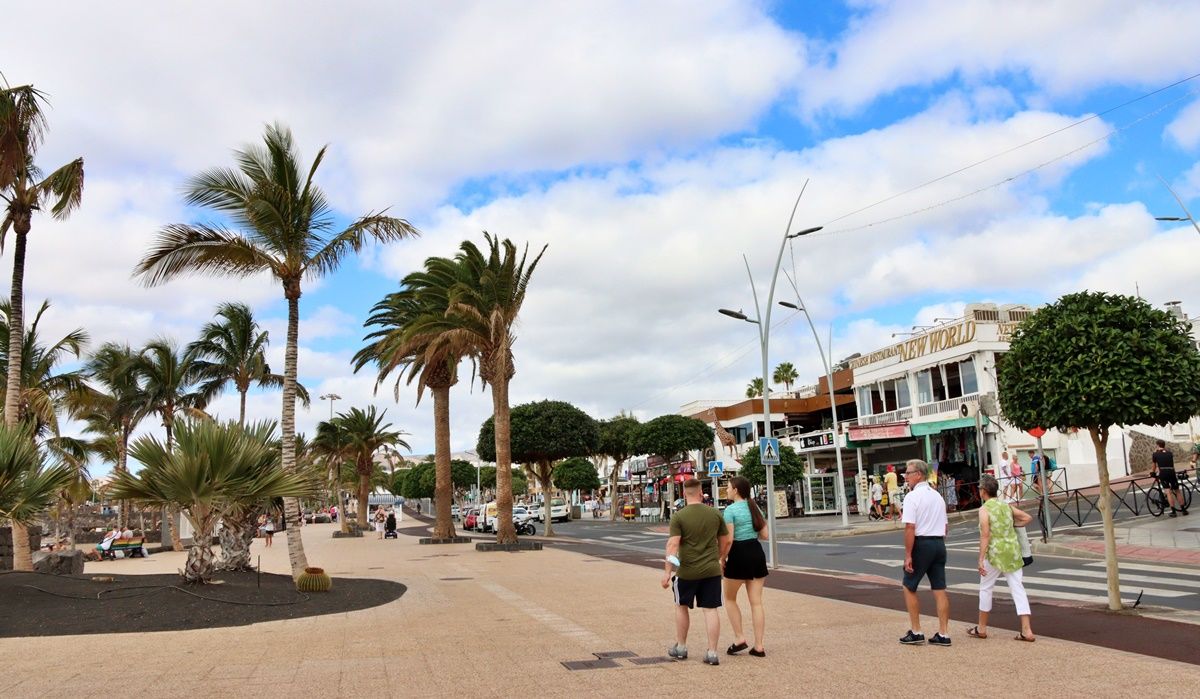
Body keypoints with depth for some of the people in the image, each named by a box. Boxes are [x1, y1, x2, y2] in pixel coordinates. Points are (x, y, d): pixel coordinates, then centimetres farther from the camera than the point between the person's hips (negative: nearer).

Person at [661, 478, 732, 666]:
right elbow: (727, 541, 9)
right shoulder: (714, 514, 1)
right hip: (711, 570, 2)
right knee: (711, 609, 5)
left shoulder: (679, 516, -10)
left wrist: (667, 571, -14)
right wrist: (720, 558, 25)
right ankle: (712, 653, 4)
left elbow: (673, 545, -16)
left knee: (682, 606, 16)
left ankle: (681, 648, 27)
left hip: (687, 571, -2)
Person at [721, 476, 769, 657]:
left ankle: (739, 638, 8)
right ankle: (758, 646, 6)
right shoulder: (755, 507, 9)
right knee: (756, 601, 6)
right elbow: (764, 535, 10)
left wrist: (722, 559, -5)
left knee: (730, 598, 14)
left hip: (739, 554, -6)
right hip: (757, 552, 6)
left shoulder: (731, 509, -12)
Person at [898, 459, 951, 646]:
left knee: (909, 587, 7)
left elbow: (910, 527, -18)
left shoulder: (912, 496, -12)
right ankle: (943, 634, 10)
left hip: (921, 544, -7)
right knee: (940, 589, 7)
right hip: (939, 544, 7)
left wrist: (908, 555, -16)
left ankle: (916, 632, 9)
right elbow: (946, 526, 17)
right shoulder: (937, 496, 13)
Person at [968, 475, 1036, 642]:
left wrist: (981, 559, -16)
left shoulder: (984, 509, -9)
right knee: (1018, 589, 5)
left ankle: (981, 628, 18)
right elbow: (1028, 518, 14)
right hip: (1013, 552, 5)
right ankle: (1027, 631, 1)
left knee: (985, 588, 9)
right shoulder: (1006, 505, 9)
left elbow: (985, 535, -16)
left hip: (995, 553, -5)